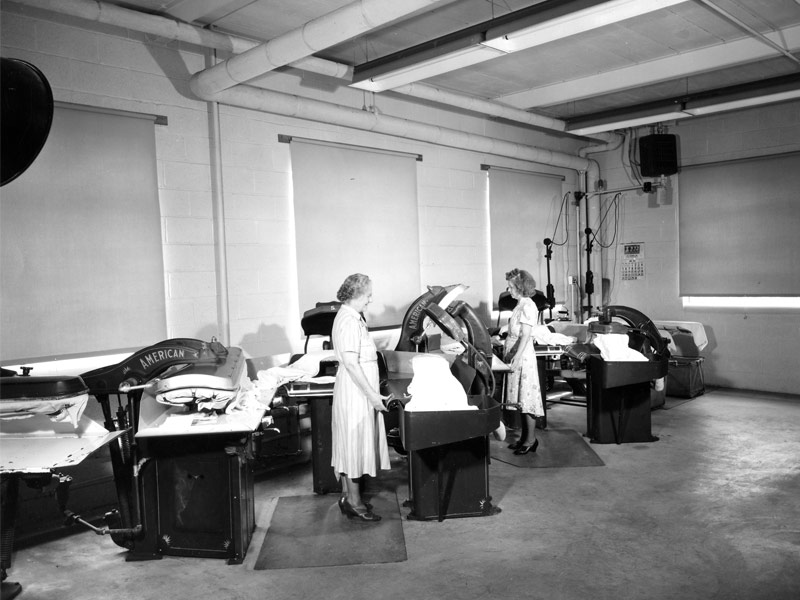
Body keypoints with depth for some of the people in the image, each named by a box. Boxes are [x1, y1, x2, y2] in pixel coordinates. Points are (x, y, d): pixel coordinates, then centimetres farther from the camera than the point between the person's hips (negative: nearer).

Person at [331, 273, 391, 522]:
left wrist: (372, 391, 20)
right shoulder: (349, 321, -20)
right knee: (355, 443, -2)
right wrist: (372, 395, -22)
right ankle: (354, 503, 7)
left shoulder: (352, 317, 12)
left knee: (353, 444, 15)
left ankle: (348, 496, 25)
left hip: (358, 391, 10)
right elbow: (351, 363, -24)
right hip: (355, 393, -10)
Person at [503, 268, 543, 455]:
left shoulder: (527, 306, -15)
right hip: (515, 356, 10)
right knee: (521, 398, 13)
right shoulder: (521, 305, 14)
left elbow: (525, 336, -21)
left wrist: (516, 357, -25)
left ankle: (531, 440, 5)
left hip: (523, 357, -10)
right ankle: (525, 437, 20)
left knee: (526, 397, -3)